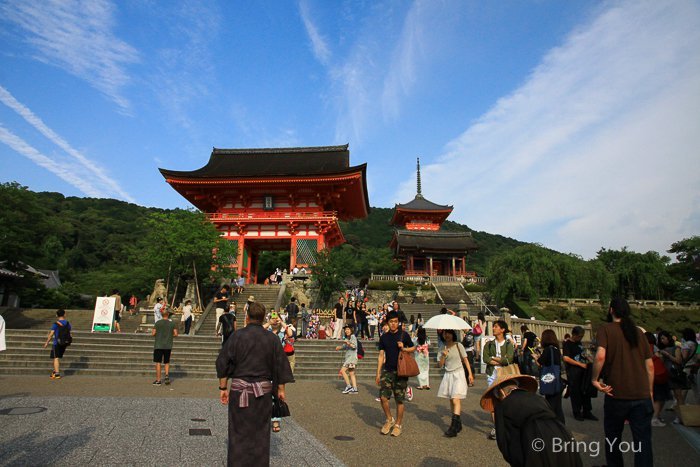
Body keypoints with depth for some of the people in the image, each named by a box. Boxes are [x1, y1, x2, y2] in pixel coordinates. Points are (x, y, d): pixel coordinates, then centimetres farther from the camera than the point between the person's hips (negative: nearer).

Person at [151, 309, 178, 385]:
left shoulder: (158, 323, -4)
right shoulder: (172, 323, 1)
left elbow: (153, 334, -4)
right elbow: (175, 334, -1)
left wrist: (152, 331, 18)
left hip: (158, 345, -2)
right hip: (168, 346, 2)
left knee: (158, 363, 3)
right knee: (167, 362, 17)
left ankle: (158, 380, 4)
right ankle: (167, 375, -3)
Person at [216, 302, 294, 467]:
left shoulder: (237, 336, -7)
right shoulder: (272, 338, -1)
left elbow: (223, 362, -6)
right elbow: (280, 365, 3)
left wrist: (223, 388, 2)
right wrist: (281, 389, 11)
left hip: (239, 389, -1)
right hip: (263, 390, 2)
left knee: (239, 432, 10)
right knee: (260, 432, 13)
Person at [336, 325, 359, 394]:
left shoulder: (353, 337, -9)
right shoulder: (347, 338, 18)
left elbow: (354, 346, -21)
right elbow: (345, 346, 29)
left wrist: (348, 343, -36)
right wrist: (339, 347, 10)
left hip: (352, 357, -9)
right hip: (348, 357, 9)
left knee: (342, 371, -14)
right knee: (351, 374, 7)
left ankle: (349, 386, -9)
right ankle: (354, 389, 9)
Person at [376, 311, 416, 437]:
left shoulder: (403, 335, -2)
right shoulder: (384, 337, 5)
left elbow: (413, 348, 9)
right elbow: (381, 355, 7)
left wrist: (404, 349, -12)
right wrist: (378, 373, 5)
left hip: (400, 371, -2)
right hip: (387, 370, 2)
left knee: (399, 400, 3)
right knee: (383, 397, -7)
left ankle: (398, 424, 21)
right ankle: (389, 419, 17)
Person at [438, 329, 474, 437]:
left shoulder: (458, 345, -2)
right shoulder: (443, 347, 9)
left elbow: (465, 360, 2)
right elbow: (440, 365, 7)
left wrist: (470, 374, -3)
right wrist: (443, 356, -11)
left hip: (458, 374, -5)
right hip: (448, 375, 5)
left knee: (456, 400, -15)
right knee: (451, 401, 7)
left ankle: (454, 427, -18)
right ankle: (458, 424, 19)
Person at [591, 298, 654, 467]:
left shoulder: (606, 329, -5)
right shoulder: (639, 332, 9)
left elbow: (600, 356, -21)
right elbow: (650, 365, 11)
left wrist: (594, 379, -9)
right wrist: (650, 391, 20)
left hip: (617, 394, -3)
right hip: (642, 395, 3)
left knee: (613, 438, 16)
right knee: (643, 441, 5)